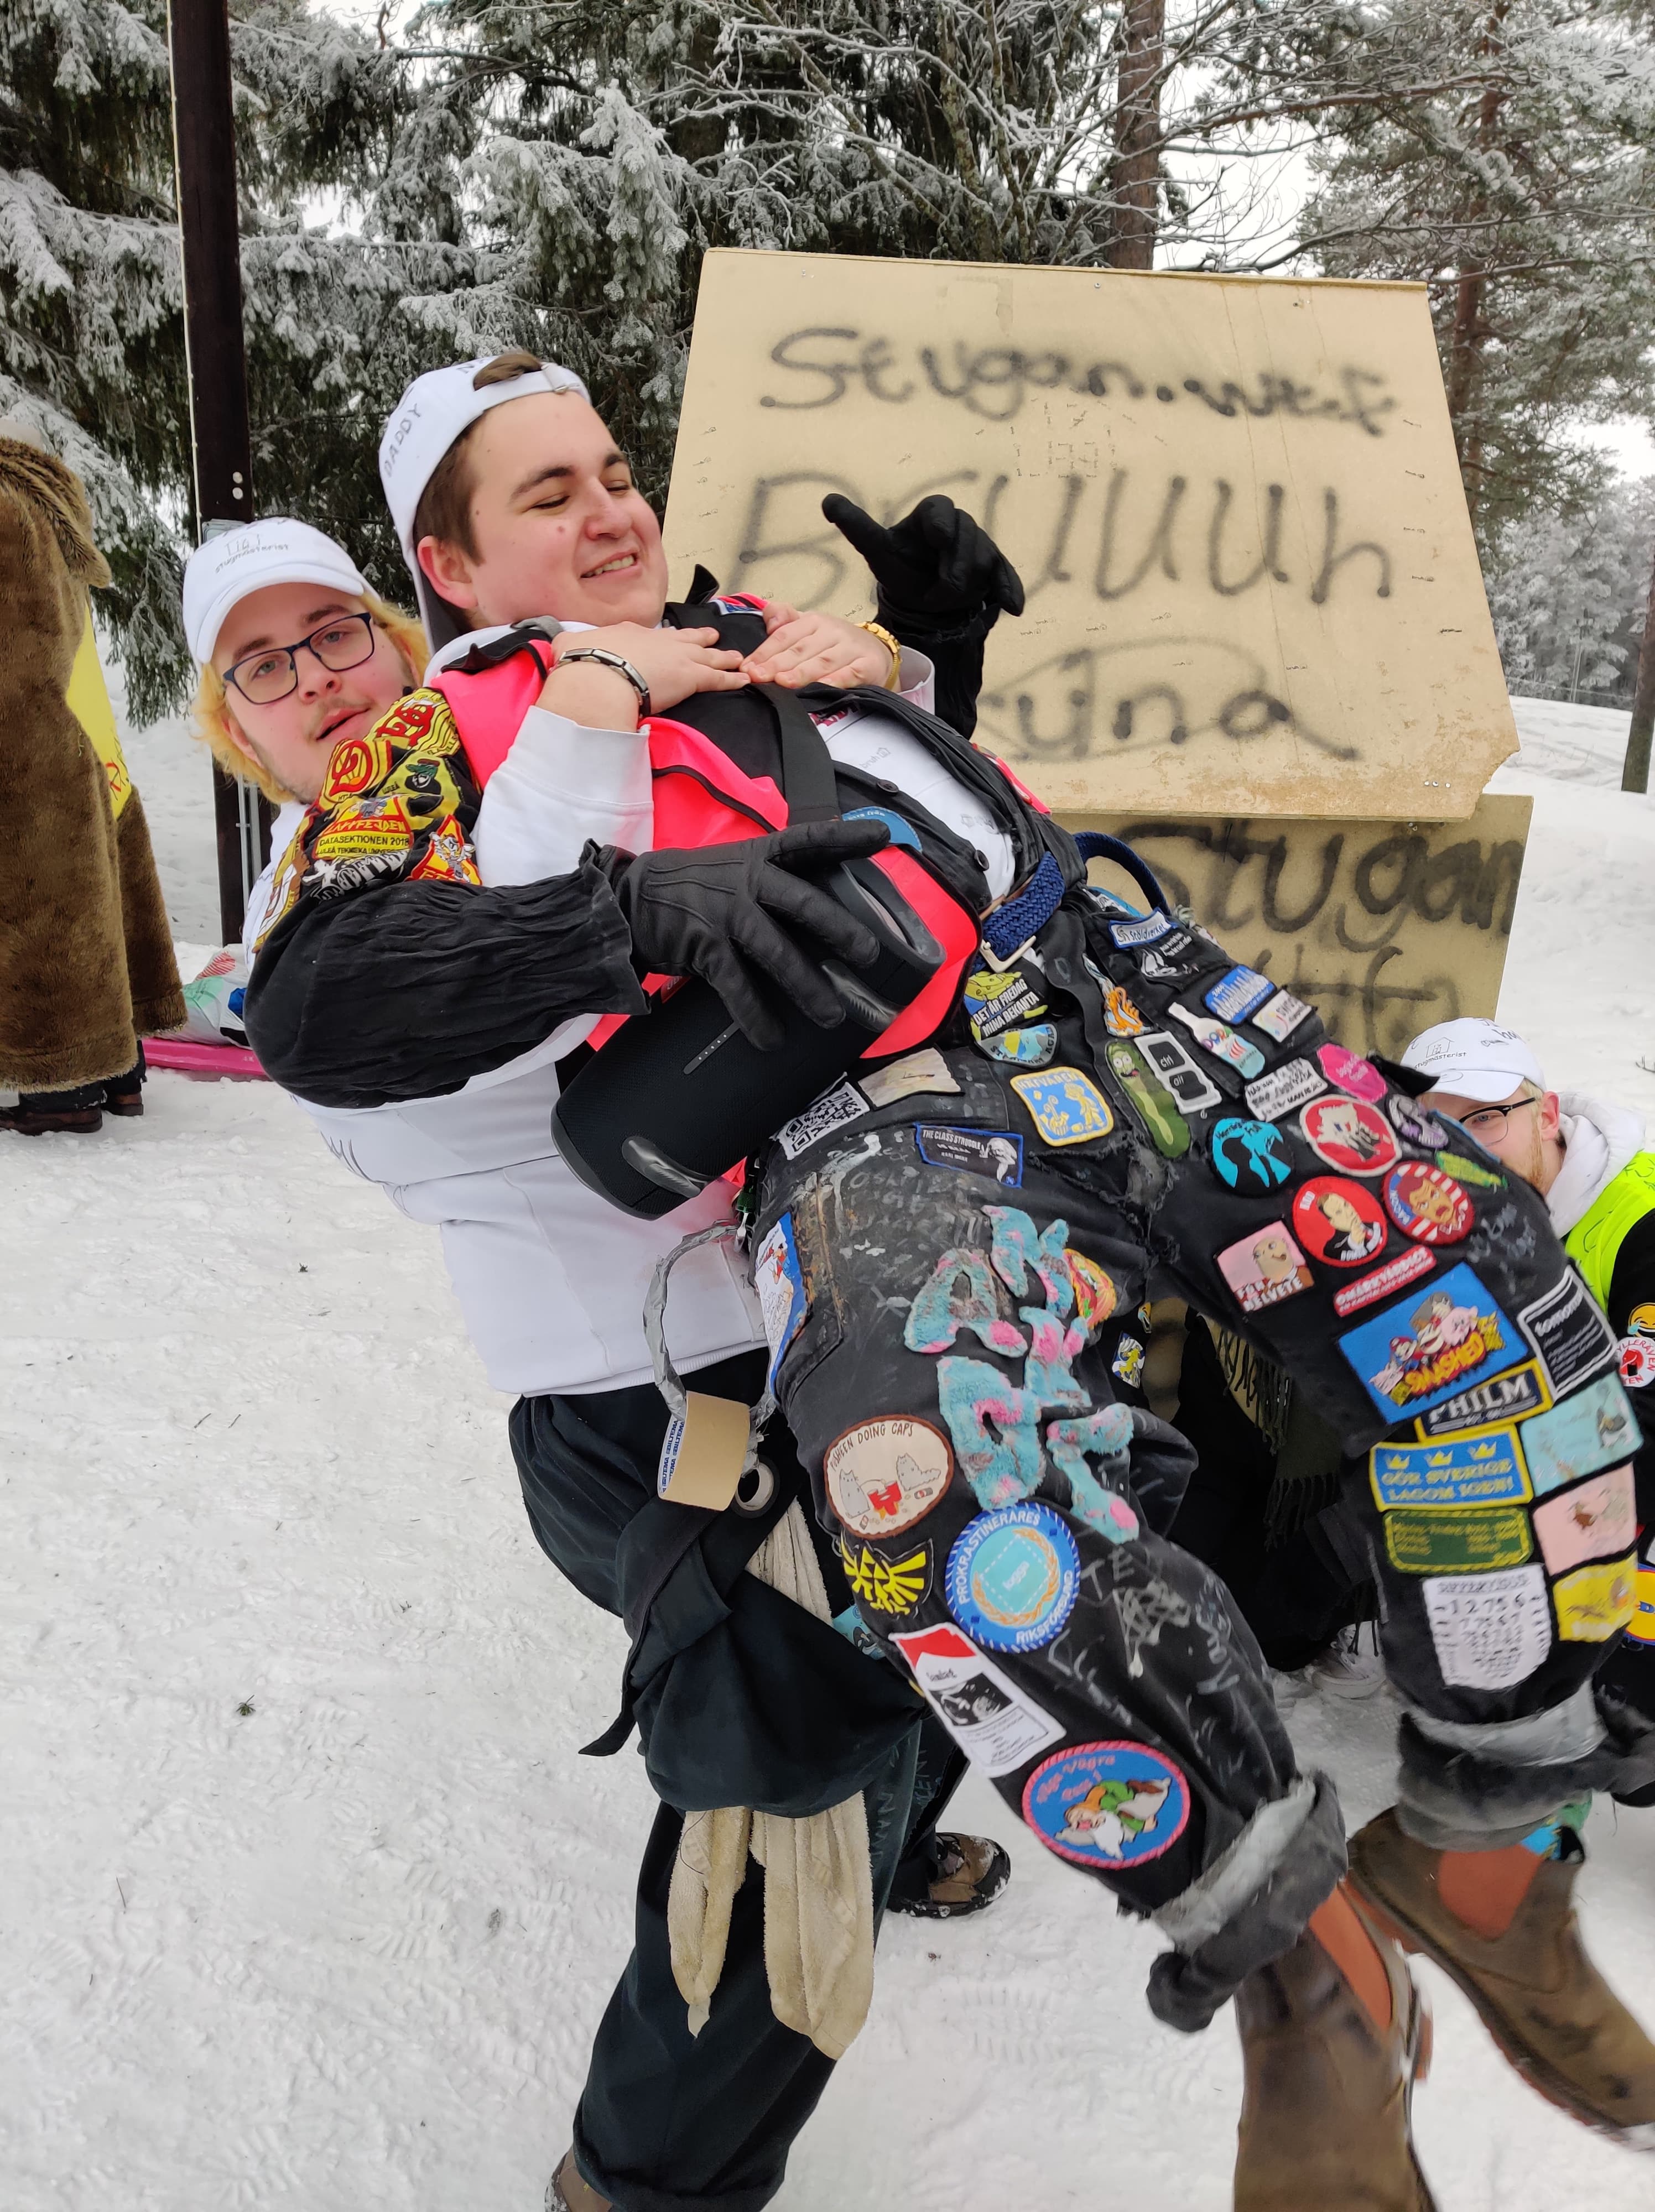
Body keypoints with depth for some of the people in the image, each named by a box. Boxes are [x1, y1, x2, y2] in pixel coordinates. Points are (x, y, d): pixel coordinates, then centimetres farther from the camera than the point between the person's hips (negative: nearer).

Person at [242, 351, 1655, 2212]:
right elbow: (311, 1006, -2)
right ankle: (1301, 1968, -11)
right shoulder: (451, 737, 15)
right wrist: (634, 905, -15)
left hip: (1117, 994, 6)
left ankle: (1485, 1847, 7)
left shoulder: (782, 646, 33)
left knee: (1467, 1259, -12)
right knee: (939, 1482, -35)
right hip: (871, 1097, -6)